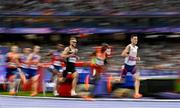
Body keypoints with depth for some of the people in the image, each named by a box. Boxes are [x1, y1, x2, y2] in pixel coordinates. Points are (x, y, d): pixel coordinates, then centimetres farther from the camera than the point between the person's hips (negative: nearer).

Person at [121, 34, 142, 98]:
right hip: (127, 65, -5)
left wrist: (137, 58, 4)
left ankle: (136, 93, -14)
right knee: (121, 79, 8)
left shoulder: (136, 48, 6)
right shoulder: (129, 47, -17)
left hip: (133, 66, 5)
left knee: (137, 78, -12)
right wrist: (132, 57, -31)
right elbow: (123, 54, -32)